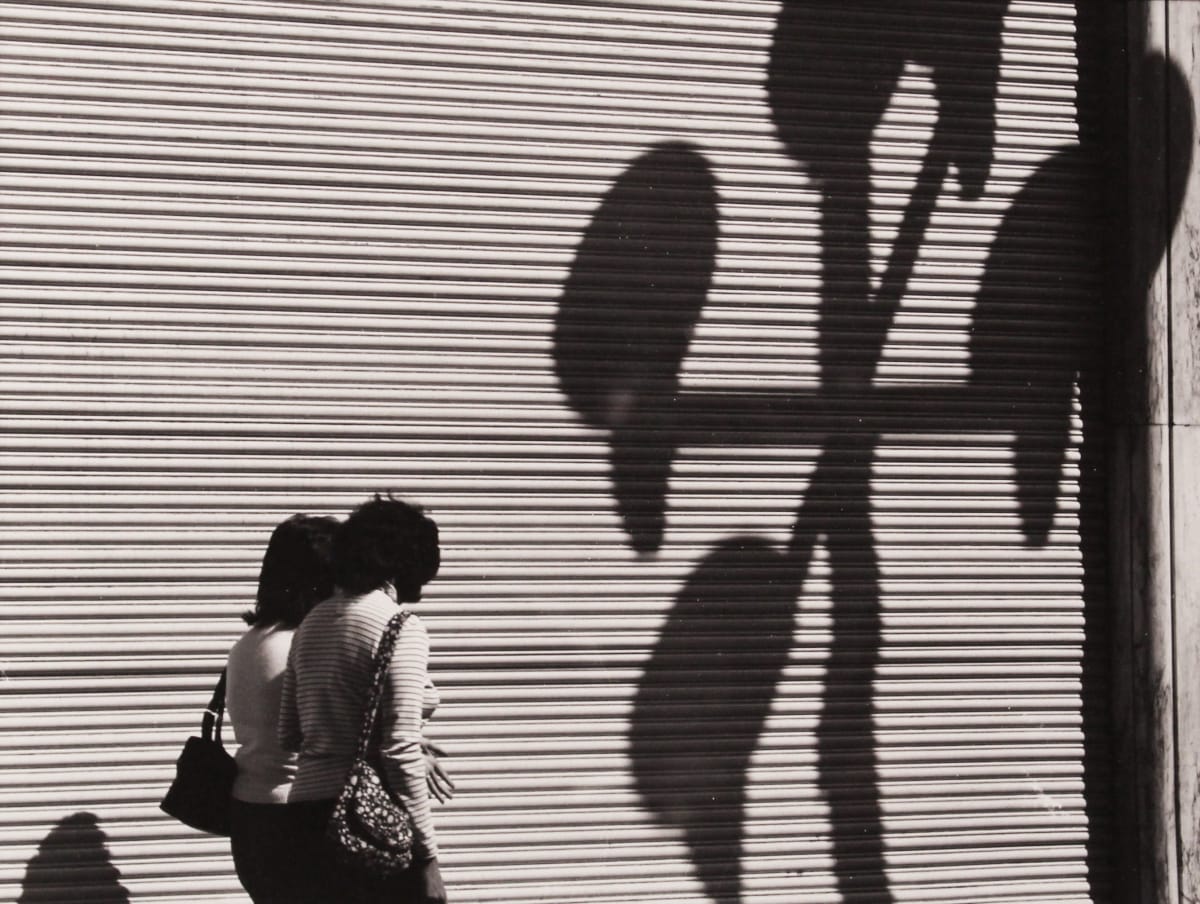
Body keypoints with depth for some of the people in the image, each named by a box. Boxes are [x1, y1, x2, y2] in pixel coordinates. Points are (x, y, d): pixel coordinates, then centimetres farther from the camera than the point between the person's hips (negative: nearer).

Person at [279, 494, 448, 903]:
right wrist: (425, 850, -13)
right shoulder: (400, 626, -10)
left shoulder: (313, 622, 12)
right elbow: (400, 747, -16)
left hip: (308, 811, 7)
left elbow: (289, 735, 16)